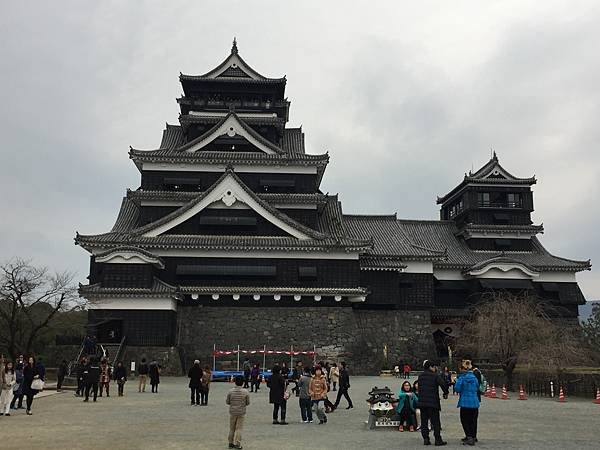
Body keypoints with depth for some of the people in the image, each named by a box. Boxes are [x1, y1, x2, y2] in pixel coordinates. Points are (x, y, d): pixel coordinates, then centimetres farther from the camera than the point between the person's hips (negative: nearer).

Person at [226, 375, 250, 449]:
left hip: (232, 412, 1)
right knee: (239, 428, 6)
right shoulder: (245, 392, -11)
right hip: (241, 412, -1)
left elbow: (227, 402, -3)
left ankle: (231, 443, 23)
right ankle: (237, 444, 5)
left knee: (232, 428, 15)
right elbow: (248, 403, -3)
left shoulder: (230, 391, -10)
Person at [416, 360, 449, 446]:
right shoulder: (435, 375, -9)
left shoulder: (420, 376, 9)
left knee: (424, 421, 10)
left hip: (422, 402, 5)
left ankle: (425, 439, 10)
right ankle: (438, 440, 4)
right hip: (433, 402, -5)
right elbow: (443, 384, -17)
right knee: (435, 422, 3)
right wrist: (446, 393, -2)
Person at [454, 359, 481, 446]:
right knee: (473, 420, 15)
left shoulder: (461, 377, -12)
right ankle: (473, 437, 25)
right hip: (474, 402, 5)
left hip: (465, 402, -5)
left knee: (465, 420, 4)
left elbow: (457, 389, -12)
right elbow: (477, 388, 12)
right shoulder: (474, 377, 3)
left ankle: (469, 437, -2)